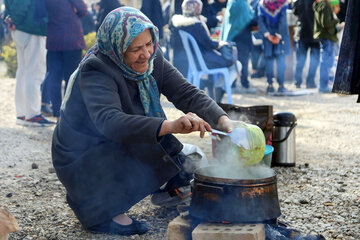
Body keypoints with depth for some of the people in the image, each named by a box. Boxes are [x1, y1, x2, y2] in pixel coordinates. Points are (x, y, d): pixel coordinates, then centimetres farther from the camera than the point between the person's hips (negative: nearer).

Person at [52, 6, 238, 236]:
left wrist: (223, 120, -29)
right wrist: (171, 126, -57)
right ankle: (99, 209, -13)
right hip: (82, 161, -7)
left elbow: (187, 93, -11)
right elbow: (109, 121, -44)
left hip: (118, 149, 7)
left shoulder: (152, 59, -8)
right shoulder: (95, 70, -28)